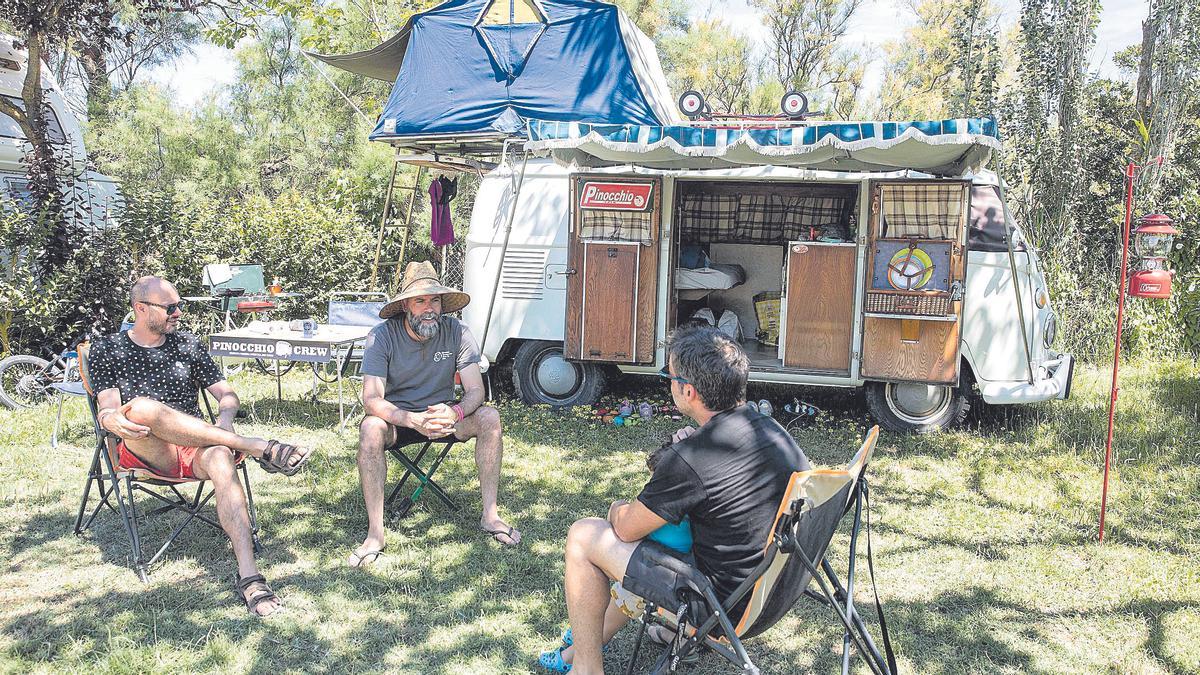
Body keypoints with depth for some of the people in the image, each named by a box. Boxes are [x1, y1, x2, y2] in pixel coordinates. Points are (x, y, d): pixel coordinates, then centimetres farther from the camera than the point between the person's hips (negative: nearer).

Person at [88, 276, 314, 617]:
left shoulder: (187, 344, 18)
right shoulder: (106, 350, 12)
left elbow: (226, 394, 13)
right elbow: (108, 408, -2)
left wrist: (224, 419, -11)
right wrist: (112, 419, -28)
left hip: (194, 448, 2)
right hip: (144, 452, -2)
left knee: (220, 458, -36)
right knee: (140, 407, -36)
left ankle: (249, 576, -48)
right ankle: (258, 447, -36)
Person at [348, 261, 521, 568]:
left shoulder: (456, 332, -12)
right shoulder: (382, 337, -17)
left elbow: (476, 390, -16)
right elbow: (372, 399, -25)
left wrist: (455, 413, -40)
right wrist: (413, 420, -44)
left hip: (442, 413, 2)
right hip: (398, 416, -1)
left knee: (489, 418, -25)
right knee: (370, 428, -34)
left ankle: (490, 514, -15)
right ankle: (375, 533, -27)